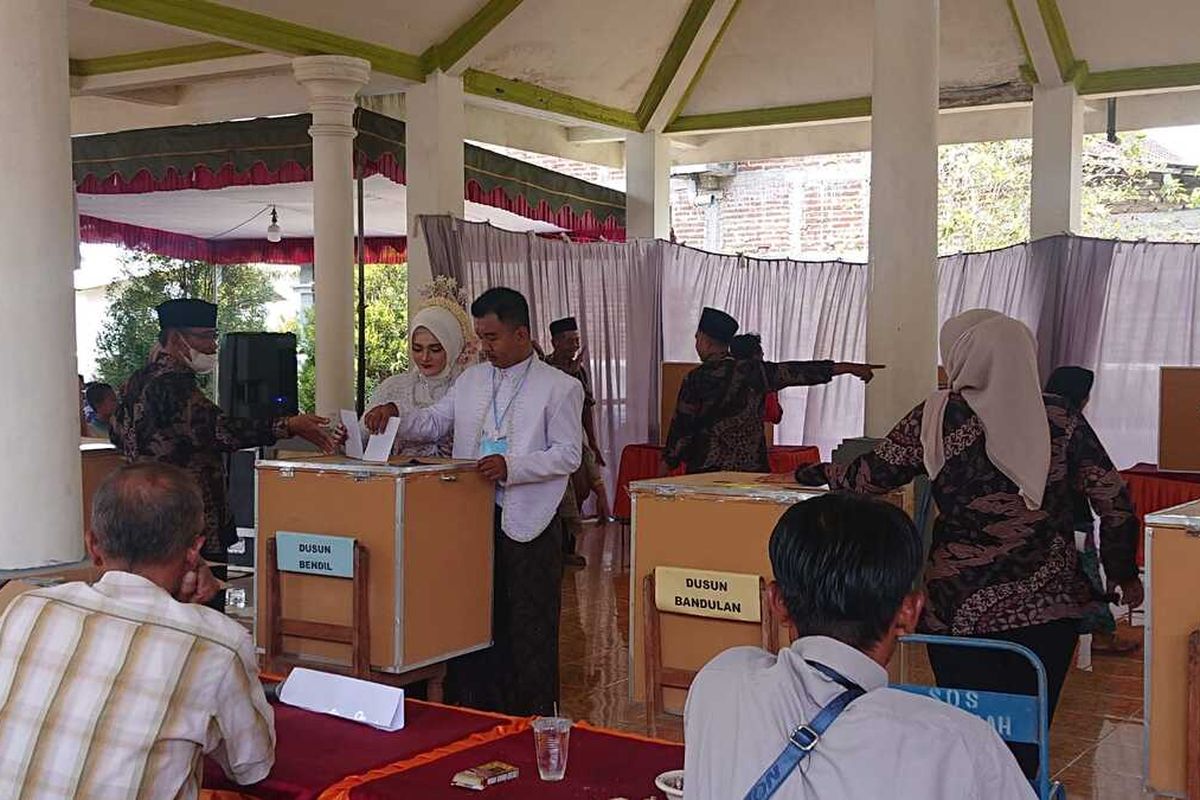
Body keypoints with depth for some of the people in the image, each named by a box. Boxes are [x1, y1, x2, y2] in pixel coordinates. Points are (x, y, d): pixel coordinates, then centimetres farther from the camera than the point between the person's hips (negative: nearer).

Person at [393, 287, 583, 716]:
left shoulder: (561, 387, -4)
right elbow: (433, 423, 16)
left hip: (527, 524, -5)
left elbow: (568, 455, -9)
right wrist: (393, 418, -3)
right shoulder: (471, 380, 13)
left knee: (529, 630, 3)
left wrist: (511, 467, -20)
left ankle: (531, 723, 14)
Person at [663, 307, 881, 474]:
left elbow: (681, 427, -4)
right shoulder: (752, 371, 2)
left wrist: (666, 465, 5)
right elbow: (796, 372, 5)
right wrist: (848, 368, 10)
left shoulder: (695, 379, -6)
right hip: (752, 468, 3)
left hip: (707, 471, -3)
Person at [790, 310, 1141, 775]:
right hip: (1051, 606, 2)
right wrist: (1124, 573, 15)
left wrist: (821, 474, 21)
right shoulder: (1059, 417, -2)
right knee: (1027, 740, 13)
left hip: (962, 610, -2)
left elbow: (872, 477, 2)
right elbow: (1114, 500, 0)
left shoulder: (937, 418, -7)